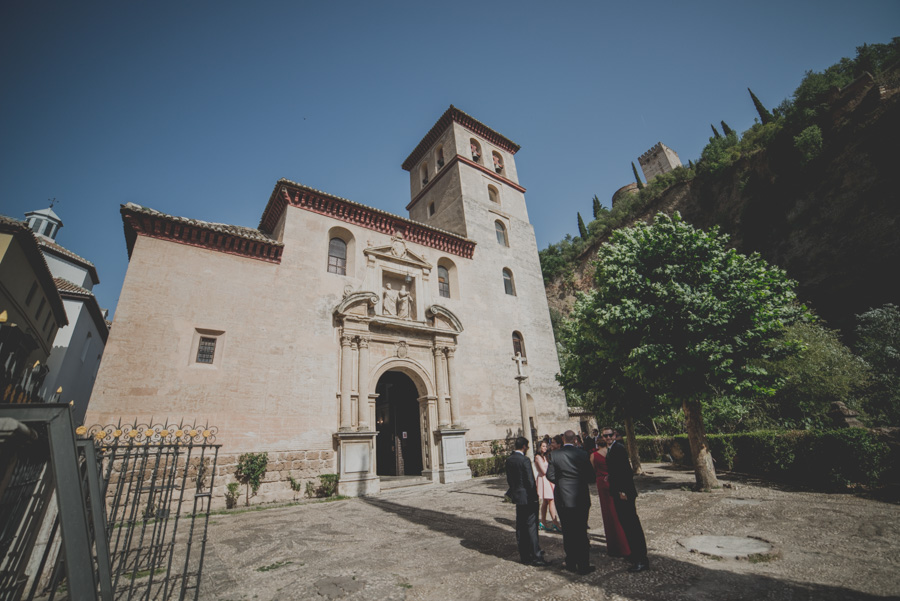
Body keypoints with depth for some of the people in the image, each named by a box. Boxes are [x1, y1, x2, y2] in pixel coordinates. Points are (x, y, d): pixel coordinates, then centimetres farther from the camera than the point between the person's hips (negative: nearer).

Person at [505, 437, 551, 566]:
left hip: (517, 496, 8)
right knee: (531, 526, 1)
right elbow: (530, 480, -19)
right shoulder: (525, 460, -19)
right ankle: (536, 556, 7)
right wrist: (535, 494, -7)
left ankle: (524, 555, 25)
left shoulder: (509, 460, 4)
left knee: (520, 527, 15)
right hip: (527, 497, -8)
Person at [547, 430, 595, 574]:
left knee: (567, 532, 14)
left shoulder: (554, 454, -8)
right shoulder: (582, 454, -10)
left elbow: (550, 475, -7)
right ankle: (583, 565, 16)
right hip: (580, 498, -1)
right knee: (581, 532, 11)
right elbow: (591, 477, -6)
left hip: (562, 498, 1)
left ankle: (571, 563, 24)